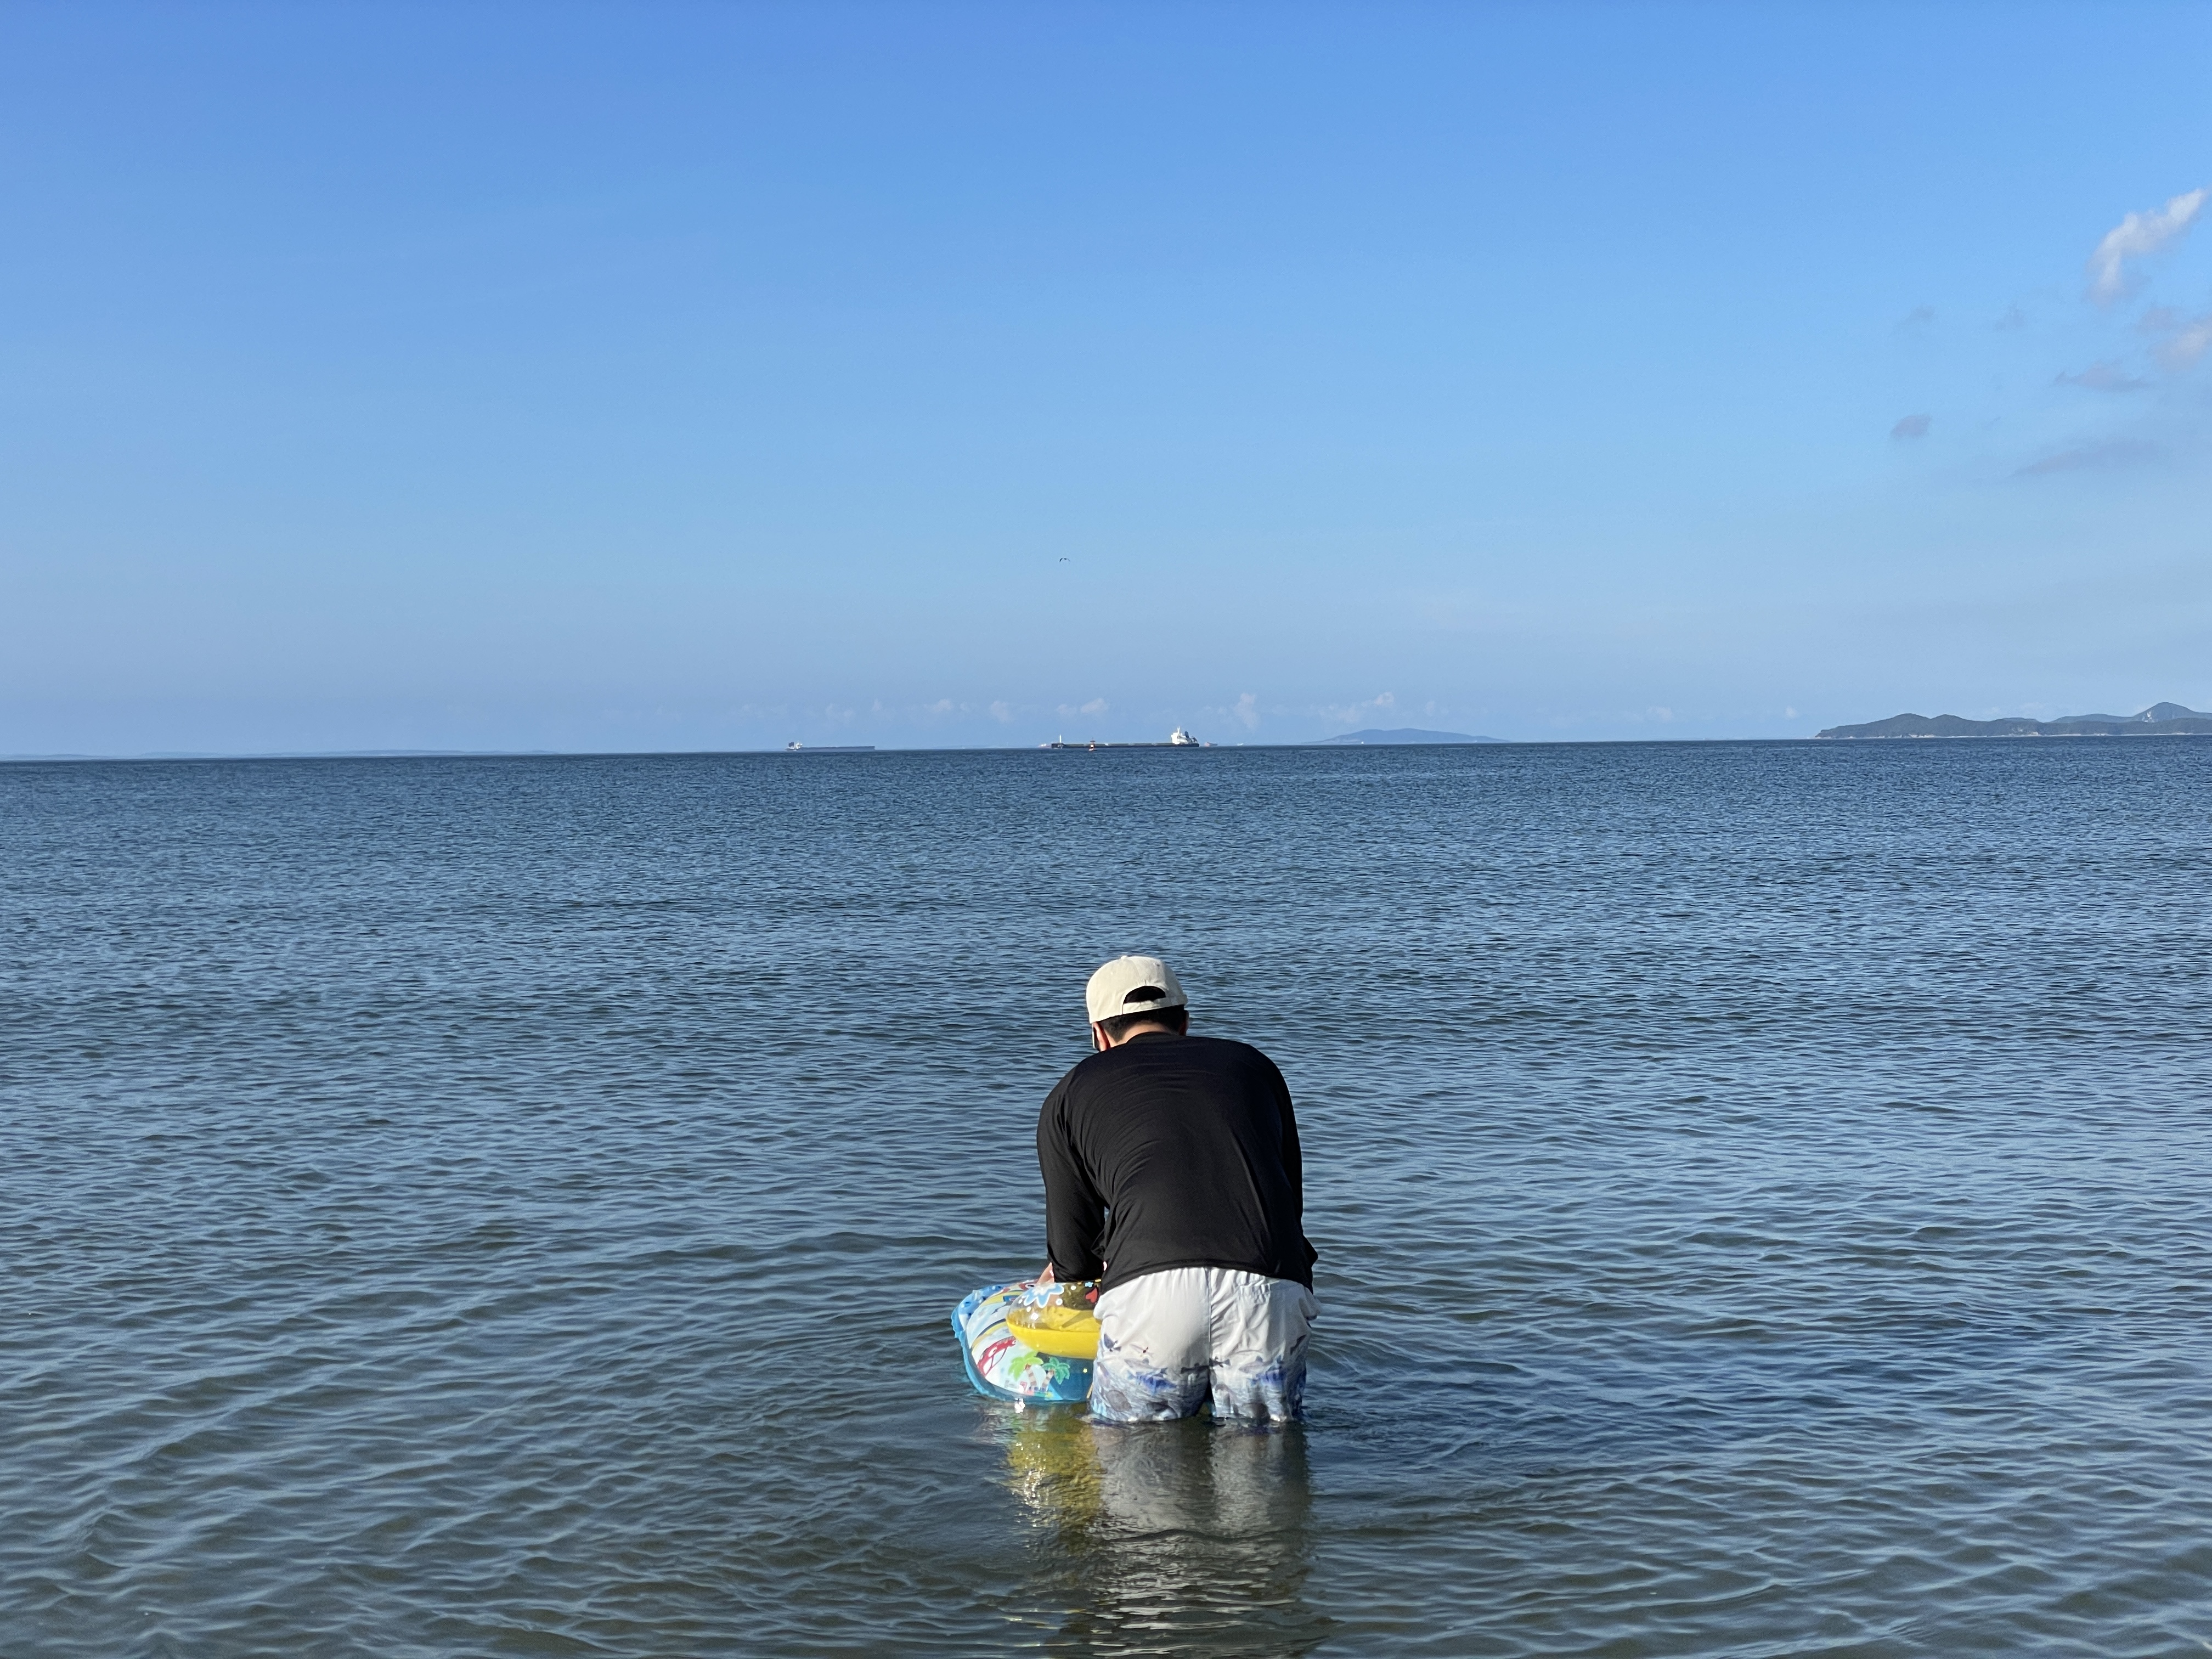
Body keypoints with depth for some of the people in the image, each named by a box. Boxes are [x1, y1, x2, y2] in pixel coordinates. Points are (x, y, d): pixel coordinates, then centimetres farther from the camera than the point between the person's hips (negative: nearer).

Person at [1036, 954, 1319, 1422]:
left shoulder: (1072, 1091, 22)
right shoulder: (1253, 1064, 27)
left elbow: (1073, 1259, 24)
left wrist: (1054, 1276, 47)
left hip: (1150, 1295, -1)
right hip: (1271, 1293, 2)